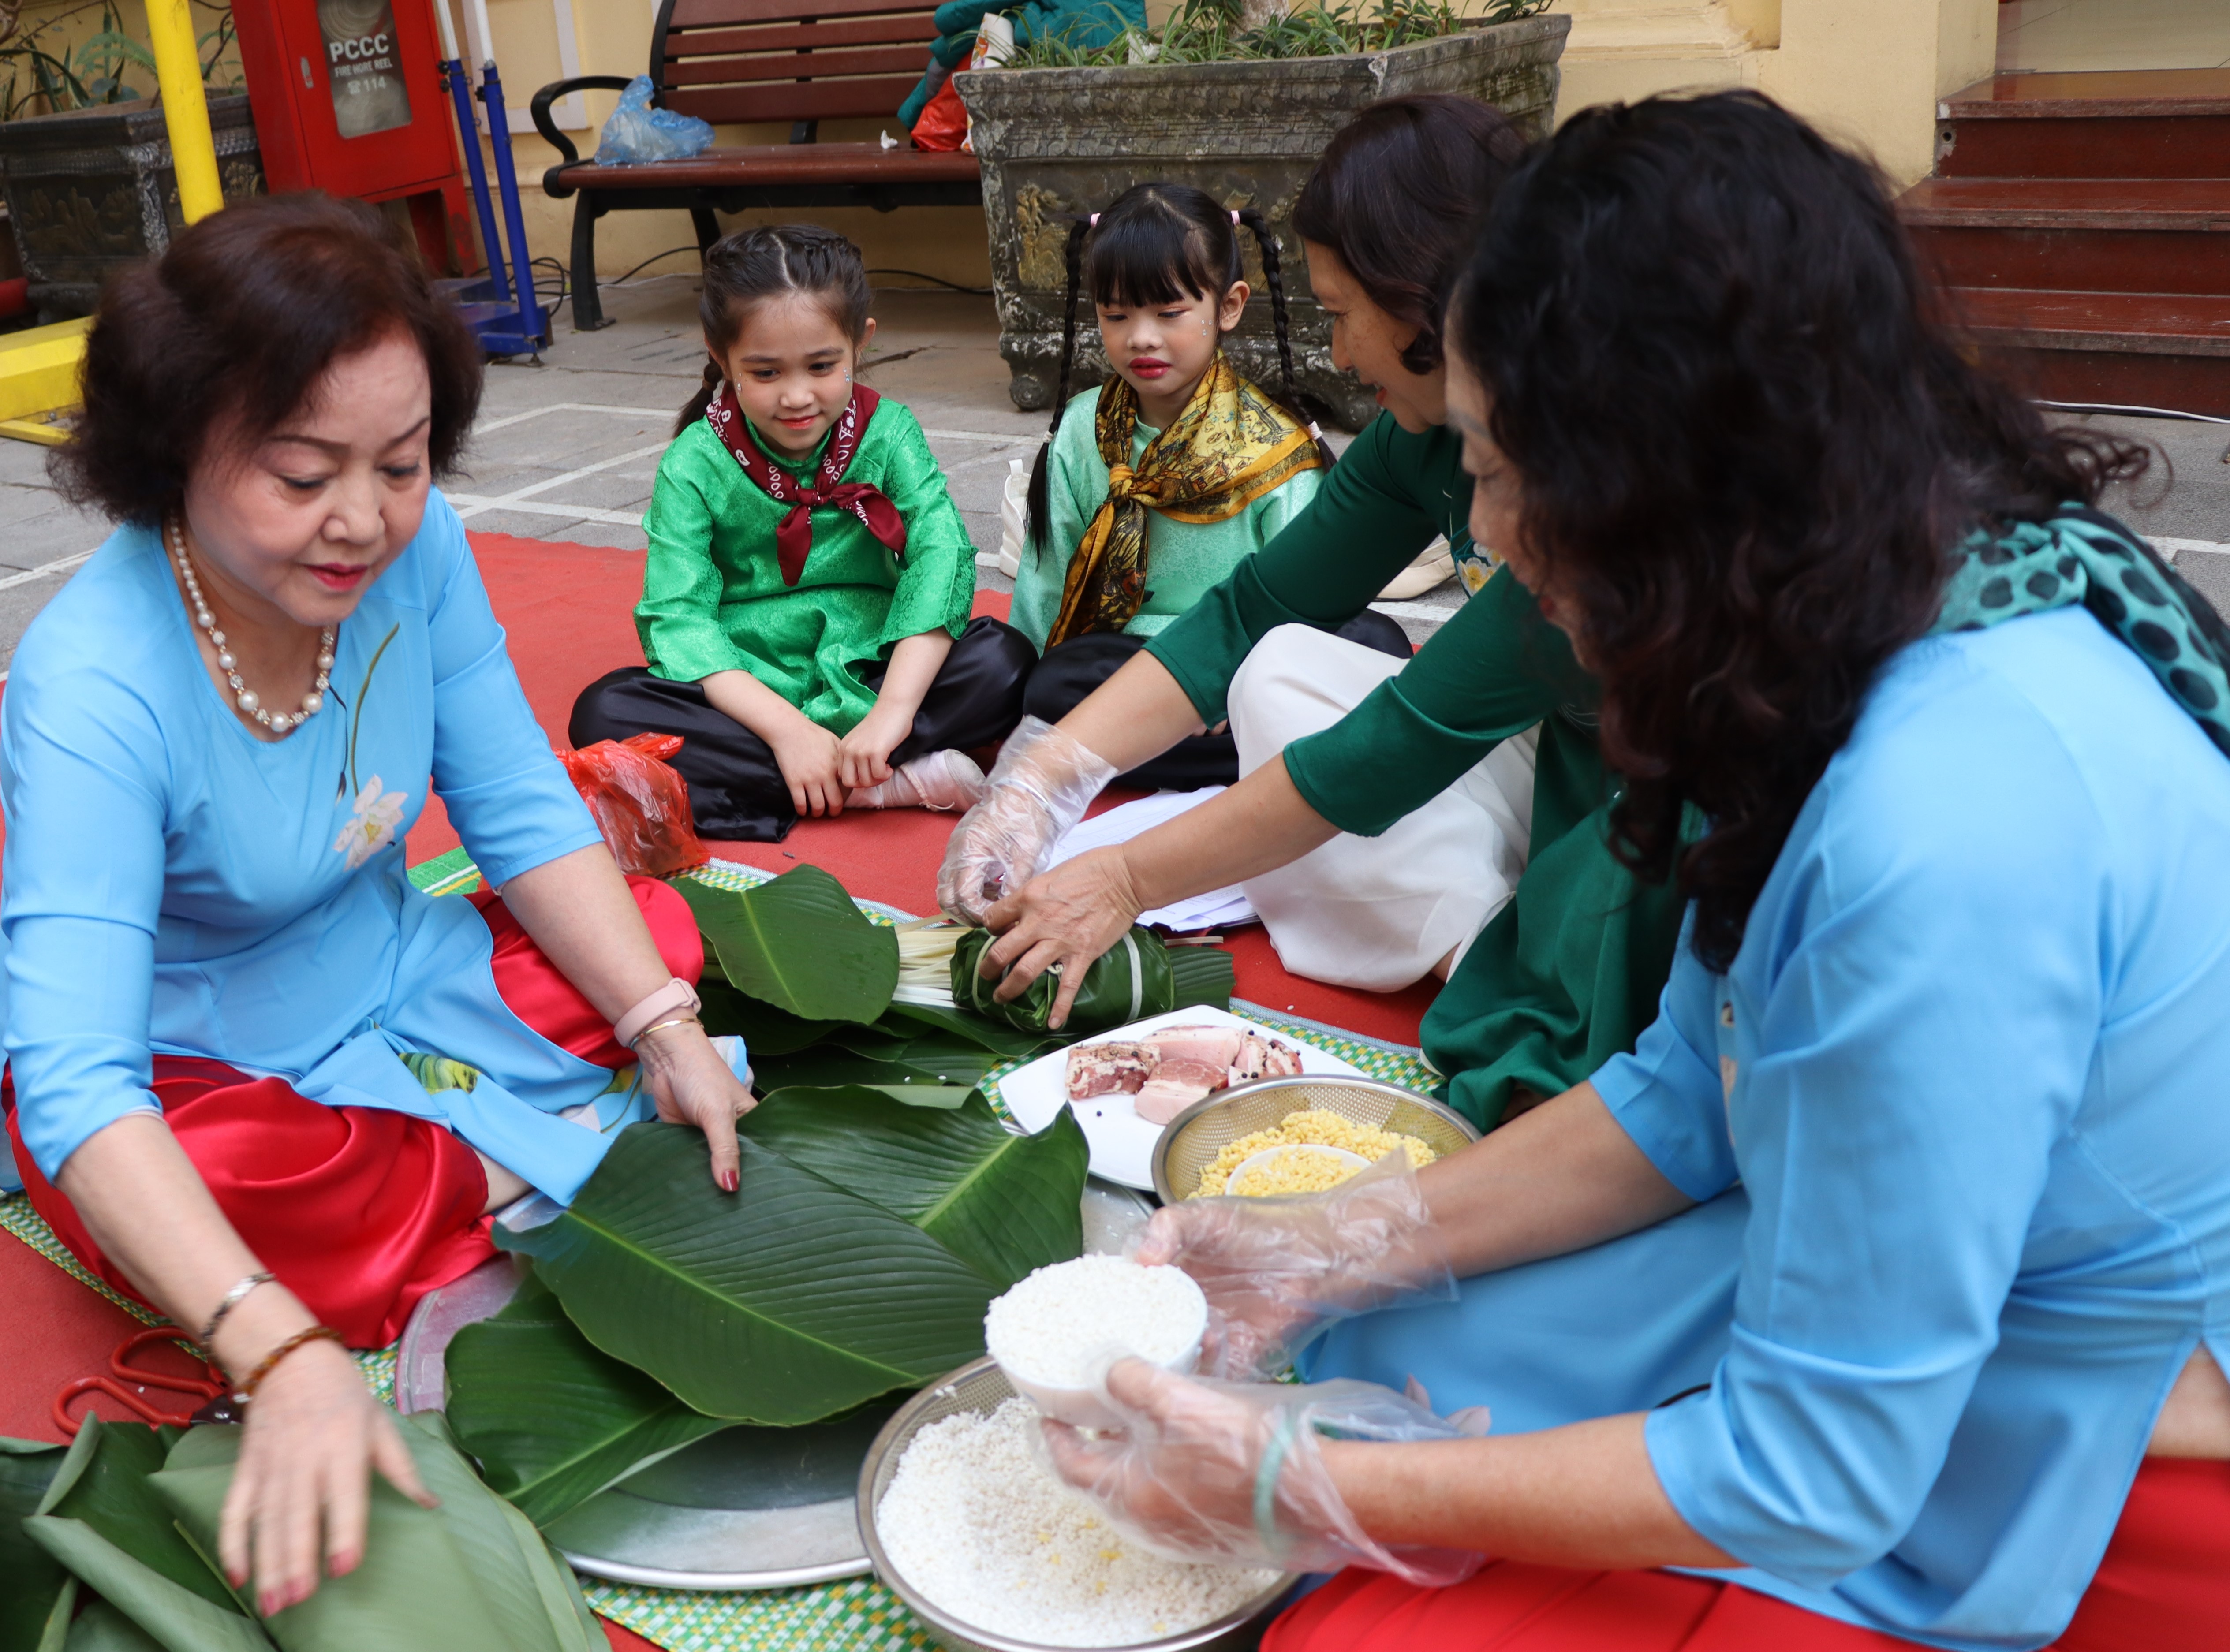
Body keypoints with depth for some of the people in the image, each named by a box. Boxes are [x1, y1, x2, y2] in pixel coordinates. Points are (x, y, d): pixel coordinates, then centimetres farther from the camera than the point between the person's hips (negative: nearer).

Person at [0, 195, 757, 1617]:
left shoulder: (416, 548, -16)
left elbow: (522, 812, -6)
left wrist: (668, 1032, -17)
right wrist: (288, 1358, -49)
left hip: (402, 977, 5)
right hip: (193, 1072, -4)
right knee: (277, 1202, -34)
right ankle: (548, 1157, -8)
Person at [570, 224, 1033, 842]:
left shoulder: (886, 433, -4)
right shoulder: (695, 465, -7)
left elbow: (942, 555, -17)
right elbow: (677, 618, -15)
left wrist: (893, 711, -29)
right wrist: (786, 728, -27)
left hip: (865, 675, 0)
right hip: (746, 693, 1)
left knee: (1004, 658, -23)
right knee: (603, 711, -28)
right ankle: (891, 783, -31)